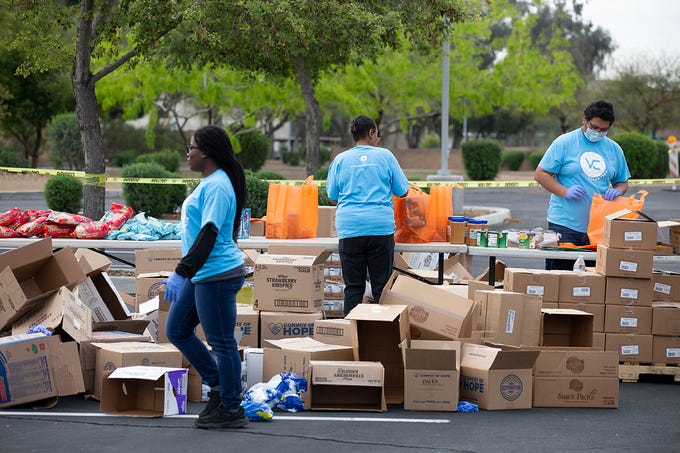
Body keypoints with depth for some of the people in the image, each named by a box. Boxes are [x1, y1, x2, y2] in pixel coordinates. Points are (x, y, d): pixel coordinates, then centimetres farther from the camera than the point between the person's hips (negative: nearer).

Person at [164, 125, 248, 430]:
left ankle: (231, 410, 6)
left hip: (218, 275, -11)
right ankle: (217, 385, 23)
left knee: (221, 342, -3)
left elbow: (209, 233, -25)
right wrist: (185, 270, 24)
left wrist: (184, 271, -27)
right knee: (177, 330, 15)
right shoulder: (208, 183, 15)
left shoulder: (217, 187, -17)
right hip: (200, 275, 11)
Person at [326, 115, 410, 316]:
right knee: (381, 285, 4)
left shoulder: (341, 160, 7)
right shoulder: (385, 156, 3)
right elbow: (402, 191, 9)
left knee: (353, 286, 5)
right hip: (381, 226, -1)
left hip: (350, 227, 1)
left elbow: (333, 198, 14)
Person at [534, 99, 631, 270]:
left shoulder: (614, 149, 13)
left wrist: (617, 191, -3)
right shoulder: (564, 143, 0)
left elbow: (623, 182, 22)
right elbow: (540, 174, -2)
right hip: (564, 224, -4)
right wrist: (565, 192, -17)